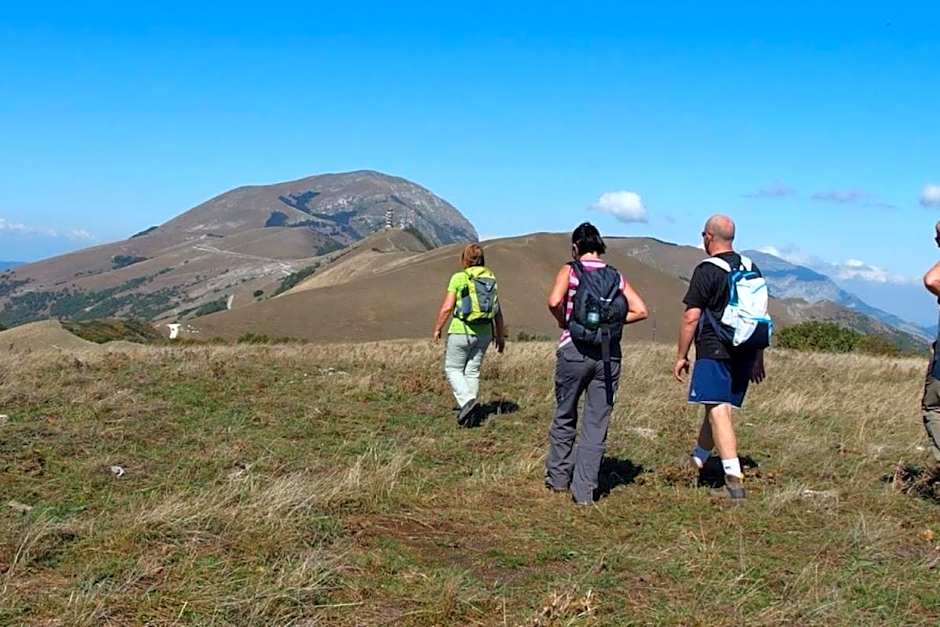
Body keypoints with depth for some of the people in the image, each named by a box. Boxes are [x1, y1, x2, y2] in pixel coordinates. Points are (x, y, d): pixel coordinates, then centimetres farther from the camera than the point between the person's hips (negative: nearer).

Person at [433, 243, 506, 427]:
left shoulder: (459, 278, -7)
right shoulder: (491, 279, 6)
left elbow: (447, 308, -10)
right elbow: (498, 312, 6)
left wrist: (438, 329, 4)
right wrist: (500, 335, 16)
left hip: (461, 331, -5)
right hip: (484, 333, 5)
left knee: (453, 369, 8)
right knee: (473, 371, 13)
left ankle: (467, 400, -11)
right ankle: (470, 411, 13)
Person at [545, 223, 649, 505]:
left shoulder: (570, 271, -1)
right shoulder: (617, 277, 9)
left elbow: (554, 302, -19)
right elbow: (641, 311, 1)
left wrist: (564, 322, -1)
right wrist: (612, 322, 8)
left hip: (574, 351, -2)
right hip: (609, 355, 2)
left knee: (564, 416, 16)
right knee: (597, 424, 5)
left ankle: (558, 477, 25)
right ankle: (584, 490, 5)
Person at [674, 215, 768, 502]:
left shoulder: (707, 271, -11)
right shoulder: (752, 269, 12)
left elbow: (691, 318, -12)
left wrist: (681, 356, -3)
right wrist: (758, 358, 22)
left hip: (715, 352, -7)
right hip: (744, 354, 8)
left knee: (718, 411, -8)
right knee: (718, 406, 19)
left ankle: (734, 481, -15)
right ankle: (697, 461, 37)